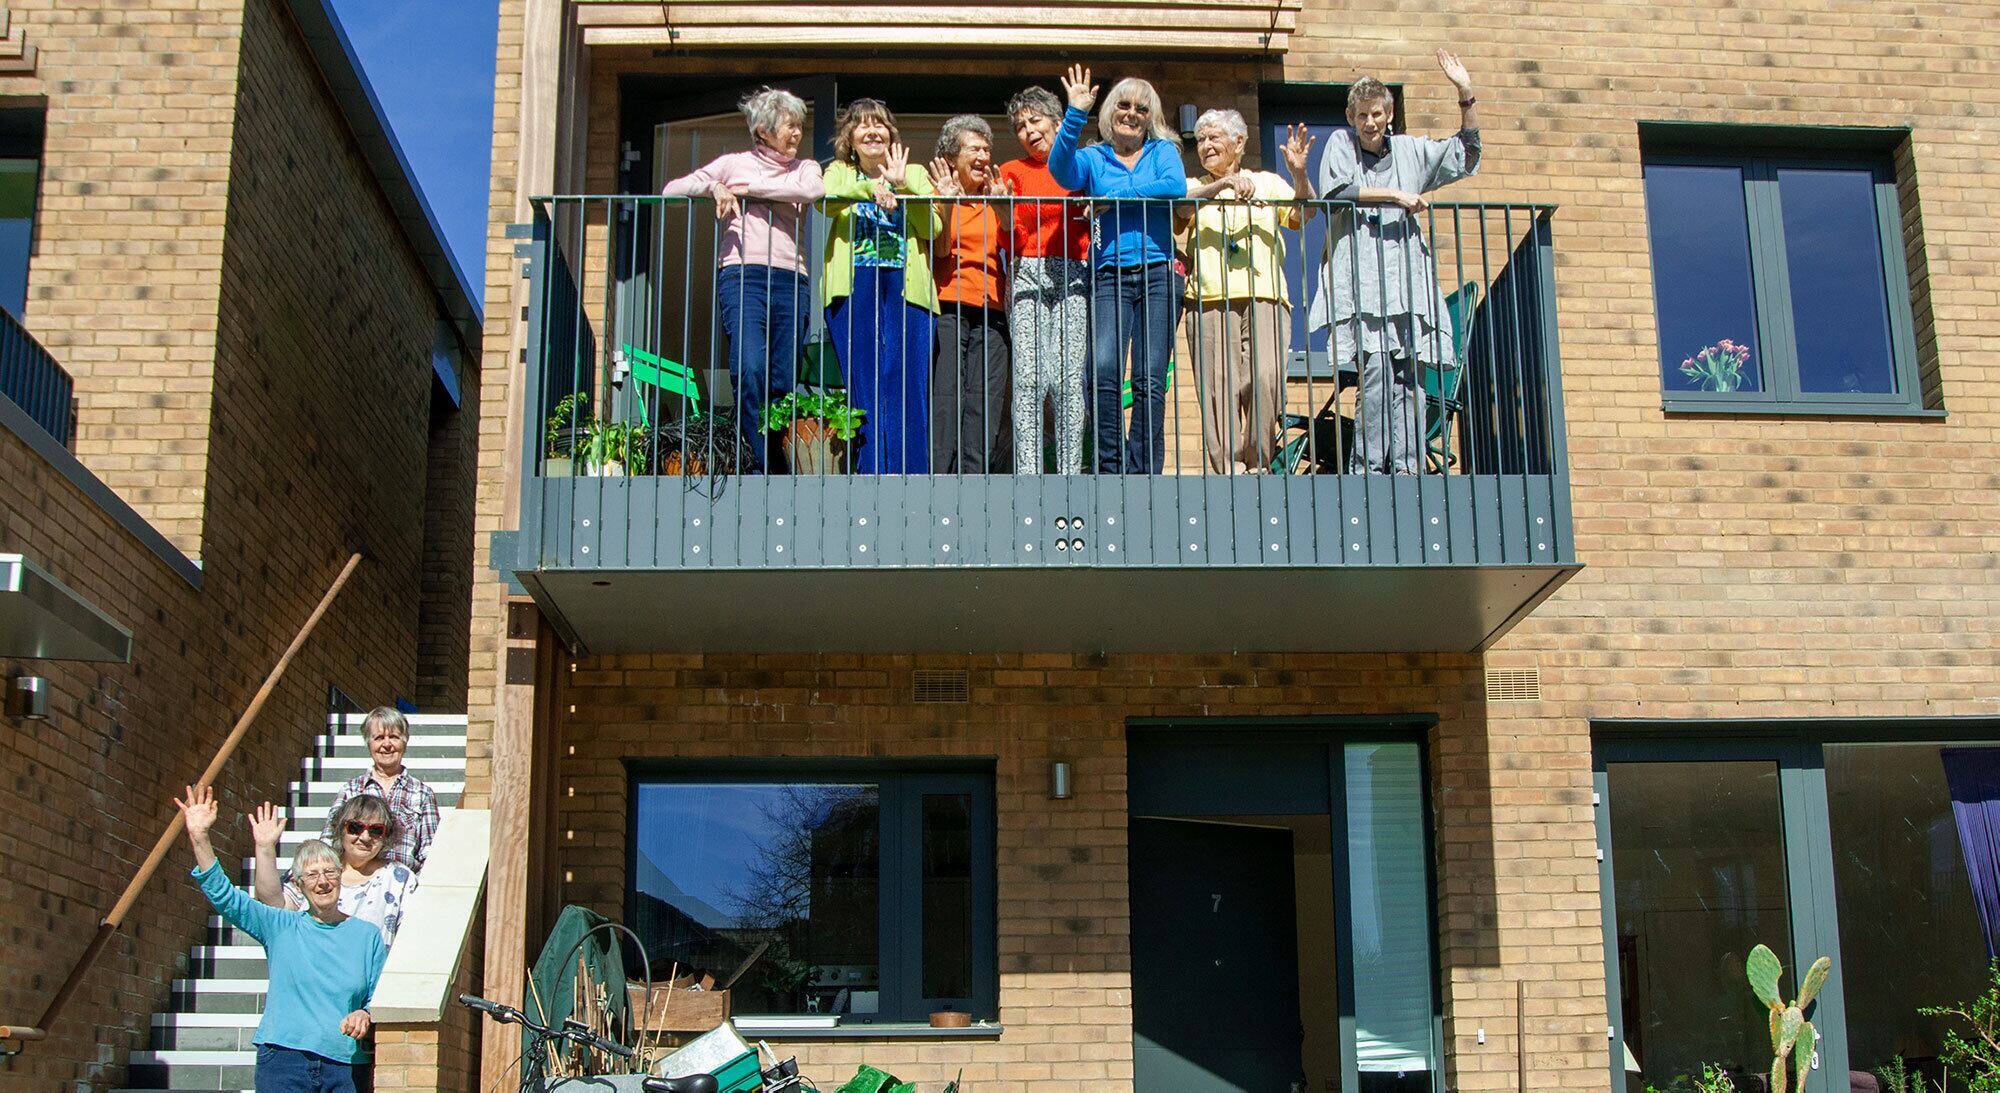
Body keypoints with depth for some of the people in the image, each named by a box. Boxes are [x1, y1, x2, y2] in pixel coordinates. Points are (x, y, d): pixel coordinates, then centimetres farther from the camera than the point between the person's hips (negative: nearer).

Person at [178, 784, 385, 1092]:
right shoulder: (283, 927, 10)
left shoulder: (367, 935, 11)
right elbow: (225, 897, 1)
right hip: (282, 1059, 0)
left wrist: (365, 1015, -11)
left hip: (344, 1066, 1)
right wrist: (200, 837, -8)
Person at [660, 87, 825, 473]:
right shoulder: (734, 163, 18)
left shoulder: (805, 167, 22)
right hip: (742, 275, -2)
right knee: (749, 368, -22)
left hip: (790, 279, 2)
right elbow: (671, 190, 16)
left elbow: (812, 190, -4)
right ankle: (758, 463, -18)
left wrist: (745, 188, -3)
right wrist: (714, 187, -3)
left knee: (783, 381, -4)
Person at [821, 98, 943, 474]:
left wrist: (902, 186, -9)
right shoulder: (839, 172, 16)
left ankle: (909, 476, -8)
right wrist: (871, 188, -24)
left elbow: (932, 228, 3)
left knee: (906, 383, -8)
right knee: (862, 384, -4)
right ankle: (868, 476, -1)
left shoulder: (915, 173, 18)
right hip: (854, 285, 0)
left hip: (907, 285, 0)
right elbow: (825, 200, -8)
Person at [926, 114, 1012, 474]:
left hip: (991, 313, 4)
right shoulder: (937, 197, 9)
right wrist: (948, 202, -13)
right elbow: (940, 249, -3)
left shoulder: (995, 197, 18)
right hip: (947, 309, -3)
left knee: (985, 406, -5)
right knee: (944, 401, -10)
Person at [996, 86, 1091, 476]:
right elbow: (1012, 240, 7)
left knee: (1069, 378, -9)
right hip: (1027, 275, 0)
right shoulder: (1013, 171, 14)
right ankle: (1027, 474, -11)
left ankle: (1070, 473, -6)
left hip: (1074, 280, 0)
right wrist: (1004, 207, -10)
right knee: (1028, 377, -11)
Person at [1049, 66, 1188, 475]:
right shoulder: (1093, 158, 17)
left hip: (1158, 272, 0)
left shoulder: (1163, 150, 16)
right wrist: (1075, 115, -16)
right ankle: (1111, 469, -11)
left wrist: (1114, 196, -6)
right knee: (1103, 369, -19)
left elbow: (1175, 187, -6)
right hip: (1110, 274, 0)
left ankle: (1142, 472, -3)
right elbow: (1061, 170, -6)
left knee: (1150, 379, -6)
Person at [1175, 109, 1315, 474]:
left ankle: (1257, 463, -6)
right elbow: (1182, 206, -5)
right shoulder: (1194, 187, 19)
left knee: (1265, 379, -18)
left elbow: (1299, 217, 4)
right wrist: (1224, 184, -21)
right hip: (1210, 302, 1)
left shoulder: (1267, 182, 20)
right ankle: (1230, 469, -8)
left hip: (1265, 298, 0)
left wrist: (1299, 176, -14)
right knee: (1219, 390, -9)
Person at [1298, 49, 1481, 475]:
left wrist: (1465, 95, 13)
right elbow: (1336, 189, -6)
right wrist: (1394, 195, -4)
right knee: (1376, 368, -16)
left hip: (1405, 278, 4)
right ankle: (1367, 468, -13)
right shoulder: (1341, 143, 10)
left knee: (1409, 376, -4)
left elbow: (1466, 152, 24)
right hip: (1361, 279, -4)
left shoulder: (1410, 150, 19)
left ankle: (1405, 467, -3)